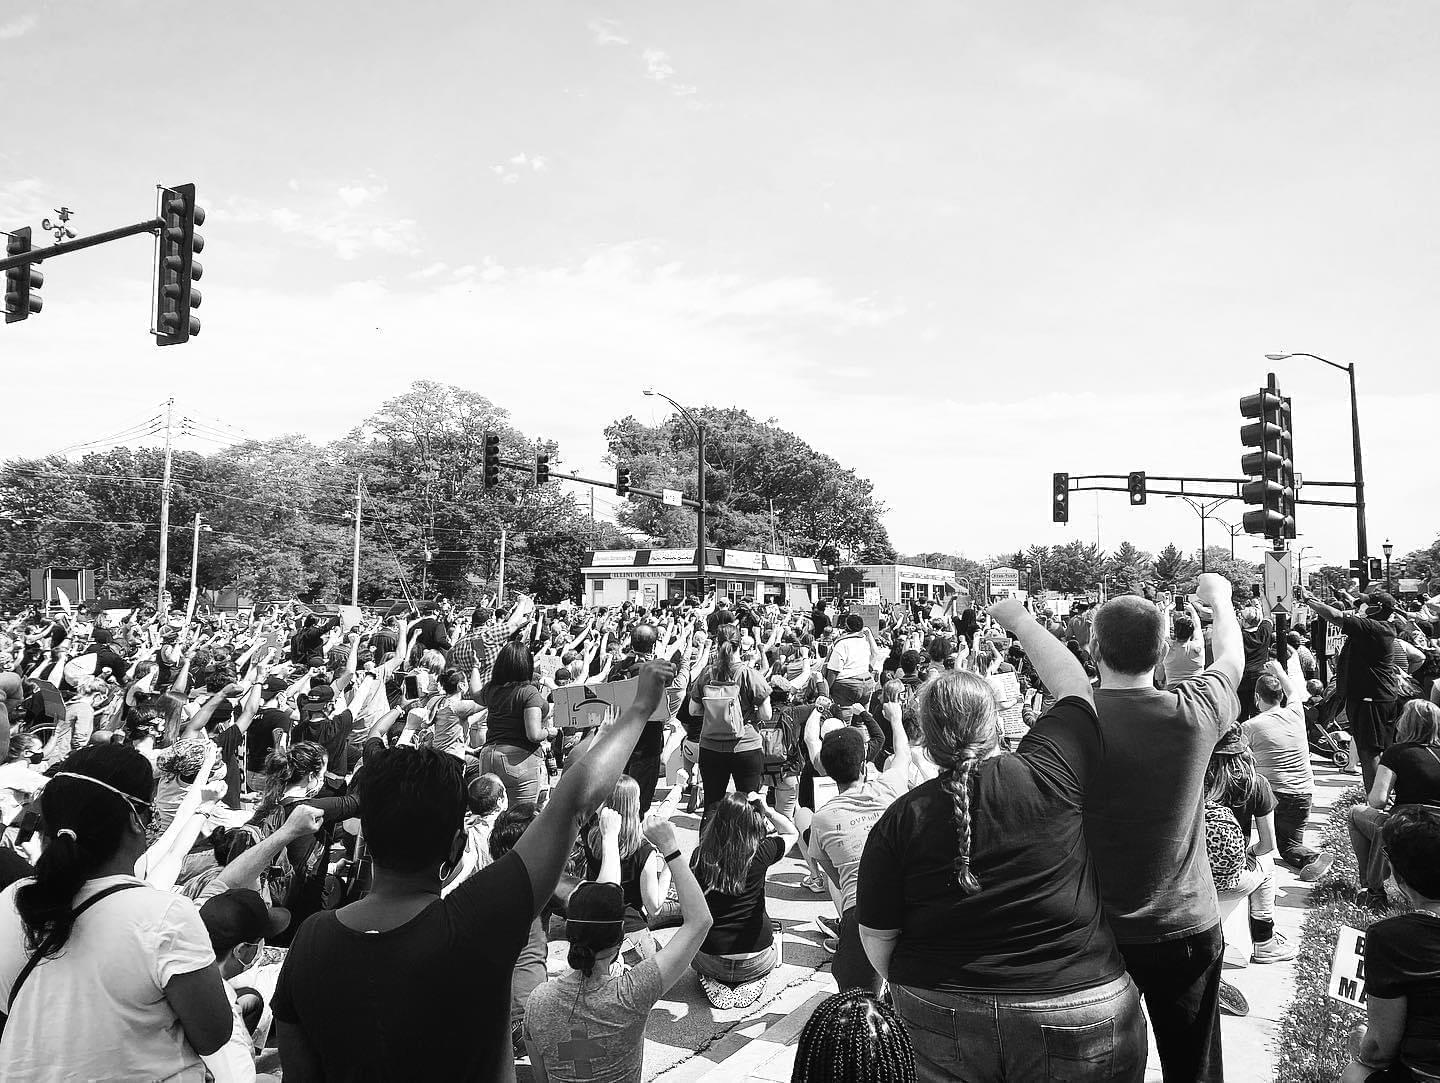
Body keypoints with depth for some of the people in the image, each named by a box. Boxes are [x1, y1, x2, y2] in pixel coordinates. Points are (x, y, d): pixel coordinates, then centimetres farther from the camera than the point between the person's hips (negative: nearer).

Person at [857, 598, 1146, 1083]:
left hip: (941, 1024, 1)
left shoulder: (900, 819, -11)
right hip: (1074, 1017, 0)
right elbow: (1074, 685, 2)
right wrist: (1020, 620, 15)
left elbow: (876, 938, -4)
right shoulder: (1050, 772, -15)